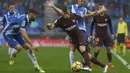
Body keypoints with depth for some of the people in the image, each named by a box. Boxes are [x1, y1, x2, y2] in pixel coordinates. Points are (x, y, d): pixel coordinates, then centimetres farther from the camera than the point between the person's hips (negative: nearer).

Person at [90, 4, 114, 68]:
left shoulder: (107, 16, -1)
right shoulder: (96, 17, -6)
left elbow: (110, 25, 11)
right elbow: (92, 25, 4)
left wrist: (112, 34, 8)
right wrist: (91, 34, 2)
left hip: (106, 35, 3)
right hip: (98, 35, -3)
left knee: (108, 48, 2)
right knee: (98, 48, -13)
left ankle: (110, 63, 10)